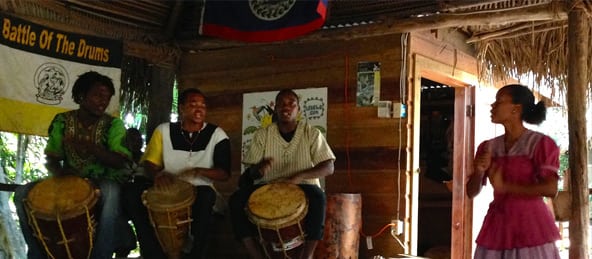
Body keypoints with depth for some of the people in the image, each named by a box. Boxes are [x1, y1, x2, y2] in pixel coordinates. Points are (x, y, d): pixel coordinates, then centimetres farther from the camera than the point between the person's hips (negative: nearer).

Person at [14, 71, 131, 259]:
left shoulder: (113, 124, -8)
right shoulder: (62, 121, 1)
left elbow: (119, 162, -17)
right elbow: (51, 157, 6)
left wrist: (90, 148, -33)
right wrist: (58, 171, -19)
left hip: (101, 181, -4)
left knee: (110, 193, -40)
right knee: (22, 193, -17)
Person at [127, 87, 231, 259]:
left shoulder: (217, 135, -2)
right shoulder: (164, 130, 4)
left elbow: (224, 173, -6)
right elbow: (149, 162, 3)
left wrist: (199, 171, -26)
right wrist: (157, 174, -22)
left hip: (200, 191, -1)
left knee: (205, 197, -37)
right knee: (136, 197, -28)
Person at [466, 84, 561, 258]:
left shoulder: (541, 143, -5)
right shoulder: (488, 147, 8)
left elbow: (551, 189, -16)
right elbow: (472, 192, 9)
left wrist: (505, 186, -15)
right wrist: (479, 172, -11)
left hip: (530, 225, -4)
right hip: (497, 226, 4)